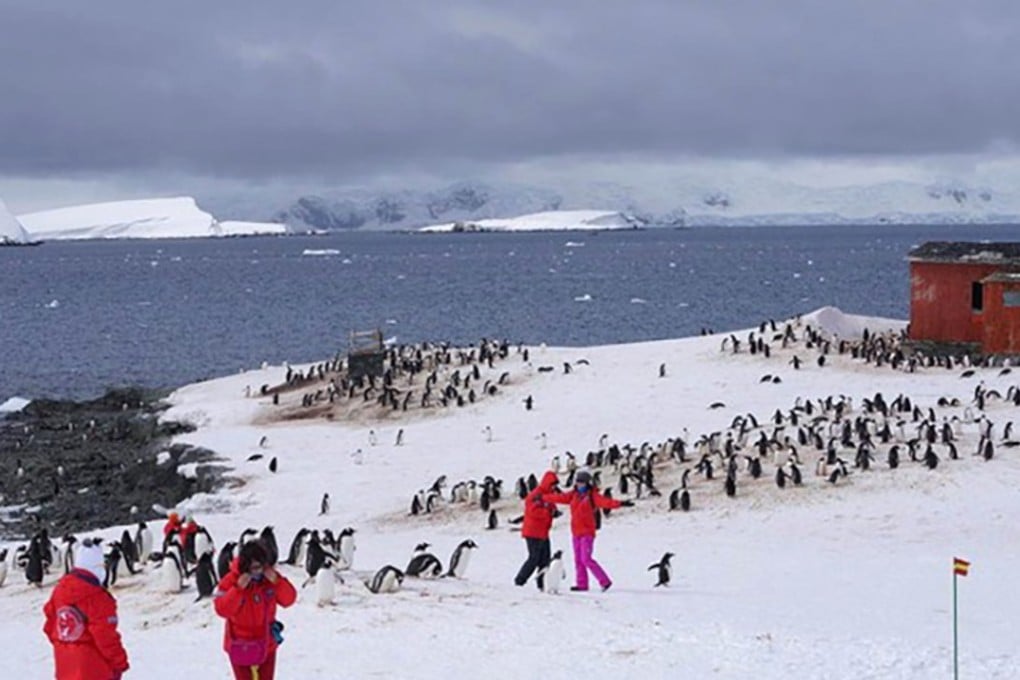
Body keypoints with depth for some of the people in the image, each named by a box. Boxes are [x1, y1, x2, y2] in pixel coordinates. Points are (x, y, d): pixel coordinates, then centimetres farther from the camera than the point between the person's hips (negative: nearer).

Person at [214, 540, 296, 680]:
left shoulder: (270, 577, -7)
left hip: (266, 645, 4)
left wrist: (277, 581, -23)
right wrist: (239, 588, -33)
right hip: (241, 647, -4)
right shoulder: (231, 581, -18)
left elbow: (289, 599, -7)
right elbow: (222, 609, -24)